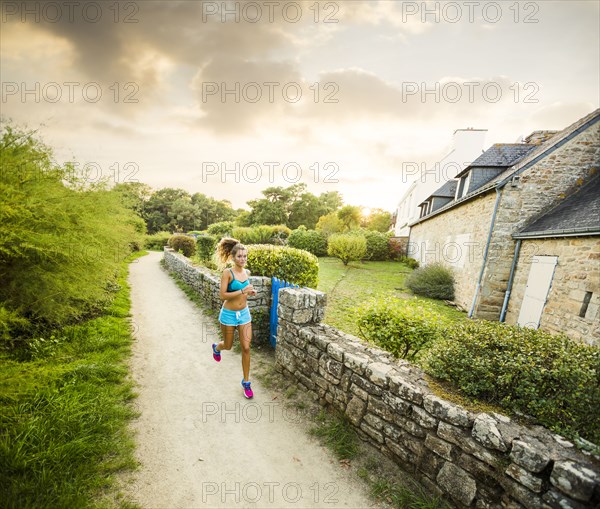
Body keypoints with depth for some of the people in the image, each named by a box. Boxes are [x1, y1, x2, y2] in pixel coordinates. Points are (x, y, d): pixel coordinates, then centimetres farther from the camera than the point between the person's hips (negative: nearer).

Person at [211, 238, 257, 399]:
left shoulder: (247, 272, 0)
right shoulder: (227, 273, -17)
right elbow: (222, 295, -21)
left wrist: (250, 292, -3)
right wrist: (242, 291, -29)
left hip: (244, 313, 4)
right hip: (229, 314, -4)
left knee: (246, 348, 1)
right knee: (228, 346, 18)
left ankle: (246, 382, 19)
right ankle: (216, 348, 56)